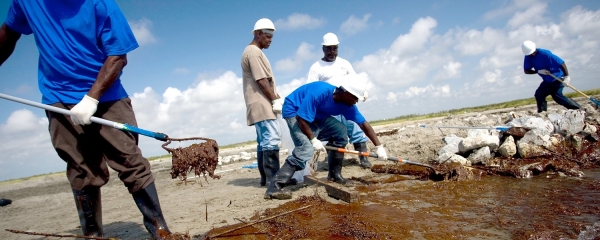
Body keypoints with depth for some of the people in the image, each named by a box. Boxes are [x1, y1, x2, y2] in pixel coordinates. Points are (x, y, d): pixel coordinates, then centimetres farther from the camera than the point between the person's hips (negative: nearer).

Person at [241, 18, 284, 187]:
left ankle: (266, 177, 13)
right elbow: (261, 81, -17)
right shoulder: (253, 52, -10)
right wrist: (275, 100, -14)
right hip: (262, 105, -11)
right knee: (271, 140, -13)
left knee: (264, 141, 10)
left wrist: (277, 98, 15)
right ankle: (273, 178, -13)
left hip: (261, 105, 11)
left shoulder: (254, 52, 23)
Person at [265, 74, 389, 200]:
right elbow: (301, 118, -31)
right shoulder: (320, 92, -34)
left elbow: (364, 124, -4)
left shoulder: (347, 104, -10)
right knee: (306, 148, -27)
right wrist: (313, 139, -24)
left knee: (340, 131, -2)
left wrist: (379, 146, -6)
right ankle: (274, 188, -30)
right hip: (294, 111, -8)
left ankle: (334, 175, 9)